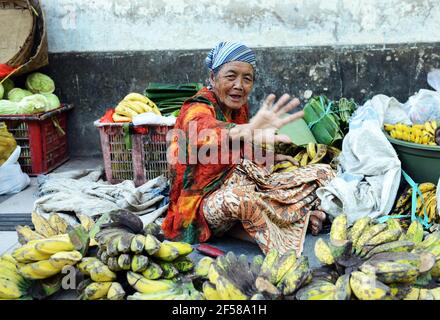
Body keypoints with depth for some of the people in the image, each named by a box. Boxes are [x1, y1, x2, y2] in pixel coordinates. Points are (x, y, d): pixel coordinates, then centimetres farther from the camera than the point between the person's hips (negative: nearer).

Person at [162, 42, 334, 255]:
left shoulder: (240, 107, 5)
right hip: (204, 202, -6)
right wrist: (245, 132, -65)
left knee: (324, 173, 6)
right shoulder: (197, 108, -18)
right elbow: (205, 131, -45)